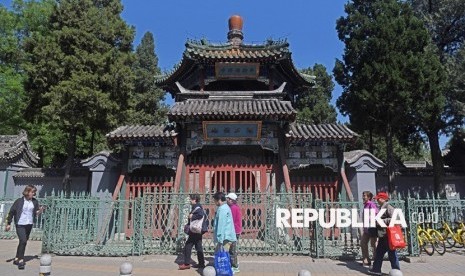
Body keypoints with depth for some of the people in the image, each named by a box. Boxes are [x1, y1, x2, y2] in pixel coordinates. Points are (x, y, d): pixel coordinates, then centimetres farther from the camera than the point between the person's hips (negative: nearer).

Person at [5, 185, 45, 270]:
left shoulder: (35, 202, 5)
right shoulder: (19, 201, -5)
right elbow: (11, 212, -1)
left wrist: (40, 211, -13)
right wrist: (8, 223, -2)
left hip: (29, 224, 5)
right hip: (20, 224, -4)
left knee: (23, 242, 13)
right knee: (23, 241, -17)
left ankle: (16, 259, 29)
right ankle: (21, 260, -9)